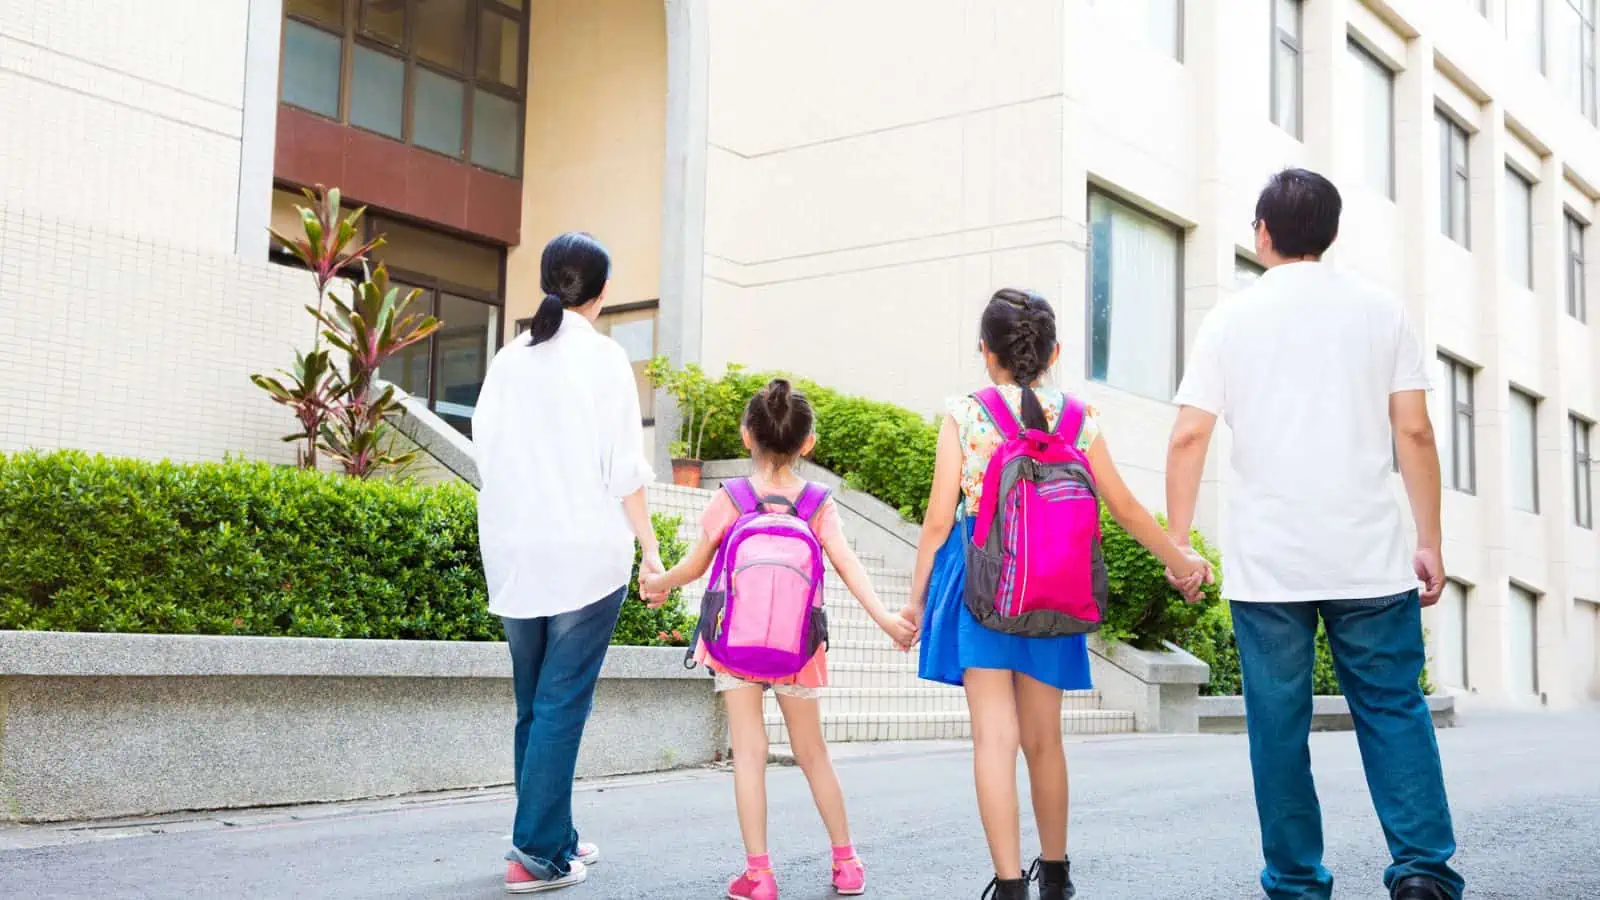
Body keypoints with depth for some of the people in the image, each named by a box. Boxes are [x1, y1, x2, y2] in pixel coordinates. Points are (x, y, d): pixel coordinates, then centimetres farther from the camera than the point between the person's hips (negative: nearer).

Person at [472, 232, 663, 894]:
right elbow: (625, 467, -7)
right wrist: (648, 547, -2)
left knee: (534, 704, 14)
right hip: (586, 552, -5)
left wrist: (513, 526, 15)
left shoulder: (508, 360, 10)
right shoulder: (603, 357, -3)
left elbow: (485, 452, 9)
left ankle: (555, 838, 20)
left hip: (514, 553, 5)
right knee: (562, 704, -3)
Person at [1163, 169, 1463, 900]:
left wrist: (1177, 542, 5)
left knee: (1279, 725, 6)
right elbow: (1414, 434, 2)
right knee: (1392, 708, 8)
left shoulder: (1230, 320, 4)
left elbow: (1188, 438, -2)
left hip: (1266, 562, 0)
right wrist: (1429, 542, 8)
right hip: (1369, 556, 1)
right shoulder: (1381, 313, 6)